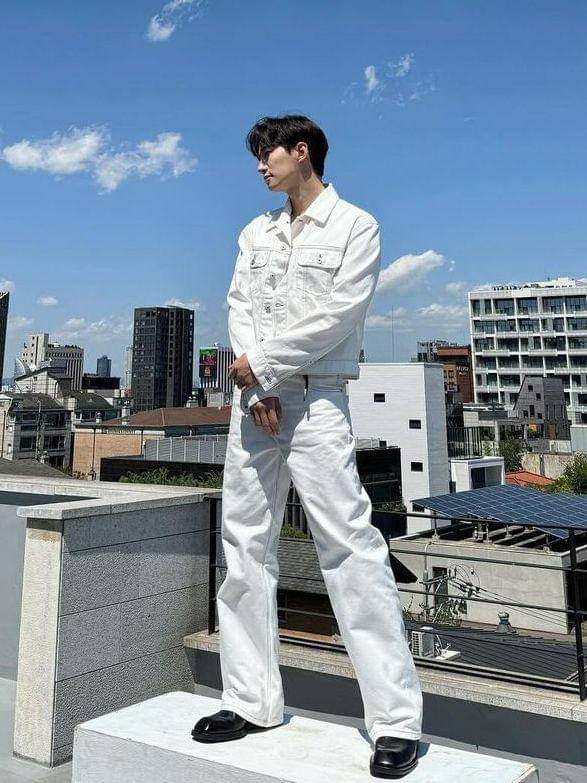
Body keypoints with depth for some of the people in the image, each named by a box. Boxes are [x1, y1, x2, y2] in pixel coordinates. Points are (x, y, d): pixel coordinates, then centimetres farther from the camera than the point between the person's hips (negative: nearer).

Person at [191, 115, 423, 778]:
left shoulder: (355, 226, 3)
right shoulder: (255, 233, 20)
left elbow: (338, 315, -9)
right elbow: (239, 308, 8)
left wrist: (262, 364, -9)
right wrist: (254, 389, -7)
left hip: (315, 399, -6)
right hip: (253, 398, 7)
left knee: (349, 544, -11)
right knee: (245, 543, 5)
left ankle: (397, 721, -5)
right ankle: (251, 701, 15)